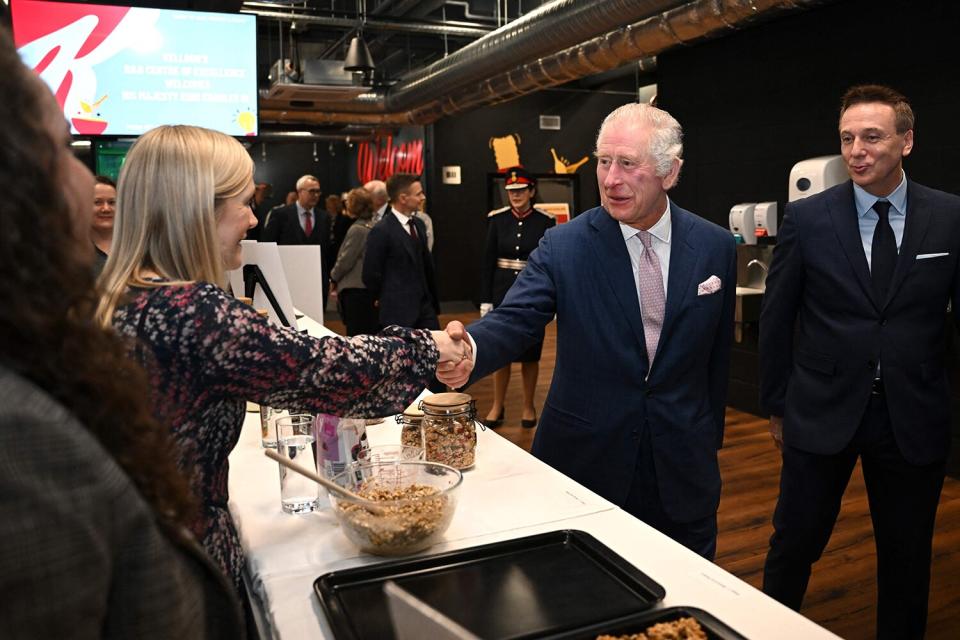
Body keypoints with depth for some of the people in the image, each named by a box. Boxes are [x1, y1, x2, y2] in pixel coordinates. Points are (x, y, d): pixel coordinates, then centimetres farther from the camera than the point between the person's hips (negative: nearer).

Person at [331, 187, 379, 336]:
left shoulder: (357, 229, -13)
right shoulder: (372, 227, 10)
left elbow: (346, 261, -13)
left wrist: (333, 277, 5)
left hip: (355, 289, -8)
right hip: (370, 288, 8)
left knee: (355, 333, -3)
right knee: (372, 332, 10)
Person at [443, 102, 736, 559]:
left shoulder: (715, 247, -2)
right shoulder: (563, 247, -9)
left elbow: (717, 354, 6)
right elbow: (512, 322, -19)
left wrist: (709, 439, 12)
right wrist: (467, 350, -42)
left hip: (682, 463, 2)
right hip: (585, 457, -2)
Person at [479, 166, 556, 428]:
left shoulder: (545, 221, -4)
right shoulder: (497, 219, 0)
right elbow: (488, 261, 1)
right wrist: (486, 299, -2)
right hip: (503, 292, 1)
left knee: (530, 353, 8)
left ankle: (528, 406, 24)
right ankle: (497, 407, 20)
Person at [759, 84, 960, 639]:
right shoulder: (807, 218, -4)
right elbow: (776, 319, 1)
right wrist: (777, 404, 3)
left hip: (913, 417, 1)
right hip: (822, 411, -1)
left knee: (908, 556, 16)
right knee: (794, 544, 10)